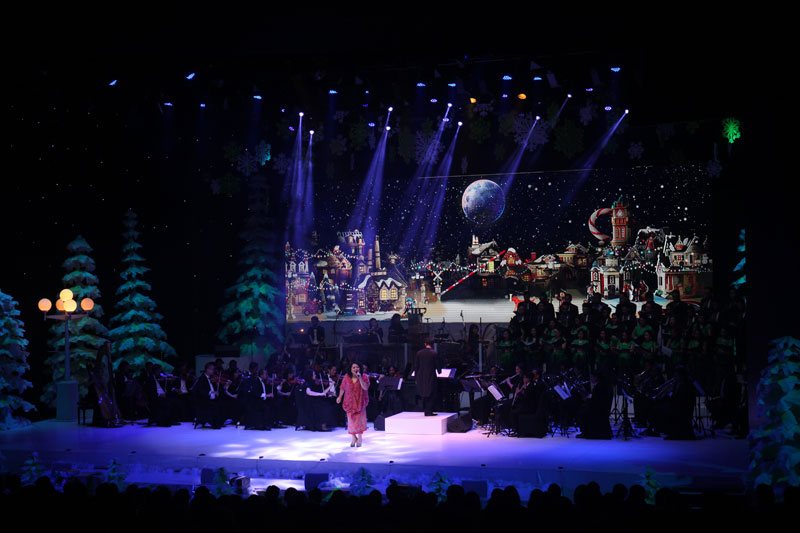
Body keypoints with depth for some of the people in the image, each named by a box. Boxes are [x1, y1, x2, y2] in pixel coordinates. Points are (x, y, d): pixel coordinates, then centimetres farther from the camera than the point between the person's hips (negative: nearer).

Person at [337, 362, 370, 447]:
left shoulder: (364, 377, -6)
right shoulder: (347, 377, -1)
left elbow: (365, 388, -18)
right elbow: (343, 388, 8)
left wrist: (360, 378, -24)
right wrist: (340, 397, 1)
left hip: (360, 402, -1)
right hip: (350, 402, 2)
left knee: (359, 419, -3)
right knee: (351, 420, 2)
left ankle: (359, 439, 9)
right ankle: (354, 438, 19)